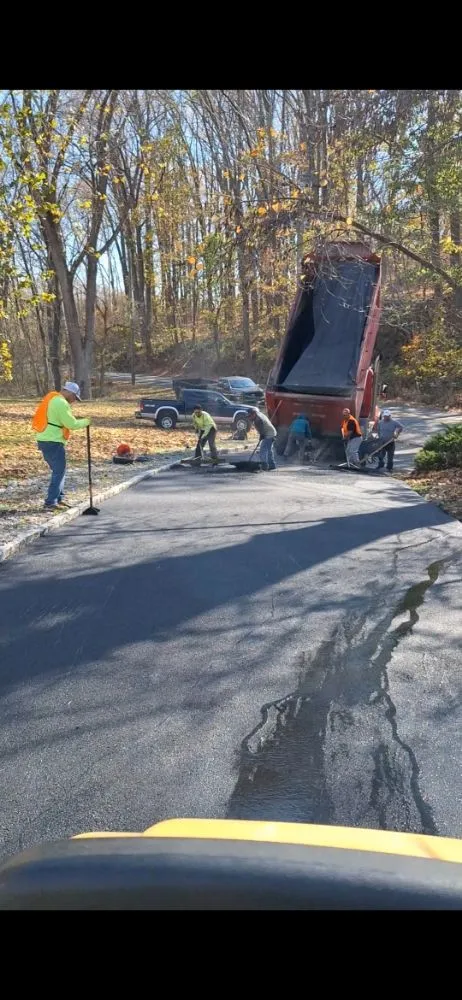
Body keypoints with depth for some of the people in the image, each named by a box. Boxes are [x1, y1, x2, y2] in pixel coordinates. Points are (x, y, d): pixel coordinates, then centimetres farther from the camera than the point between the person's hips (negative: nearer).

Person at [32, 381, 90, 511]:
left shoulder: (52, 399, 17)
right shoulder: (61, 403, -15)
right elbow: (72, 424, -15)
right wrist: (85, 422, 0)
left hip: (45, 440, 10)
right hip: (53, 442, -10)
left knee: (59, 470, 19)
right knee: (59, 472, -3)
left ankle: (59, 498, 25)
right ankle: (51, 503, -3)